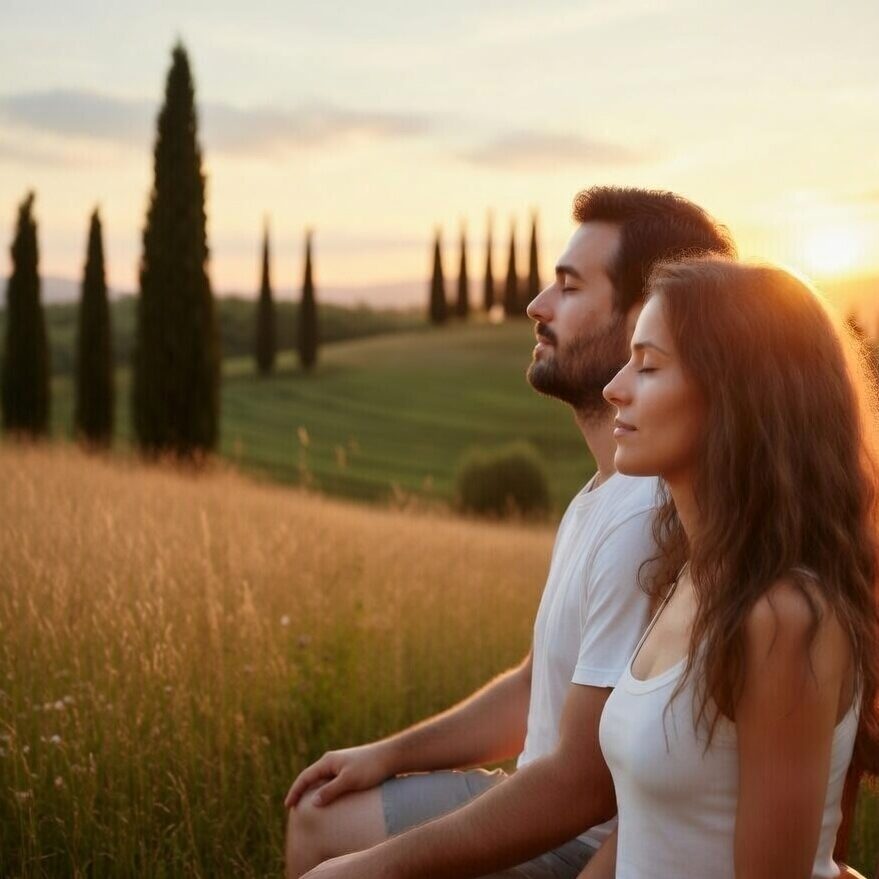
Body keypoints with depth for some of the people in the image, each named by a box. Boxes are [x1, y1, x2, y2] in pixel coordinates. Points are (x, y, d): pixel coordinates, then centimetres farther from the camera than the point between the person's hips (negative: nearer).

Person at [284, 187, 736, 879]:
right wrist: (389, 755, 10)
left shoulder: (647, 521, -28)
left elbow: (585, 787, -27)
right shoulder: (602, 497, 6)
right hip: (549, 803, 10)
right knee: (318, 821, 14)